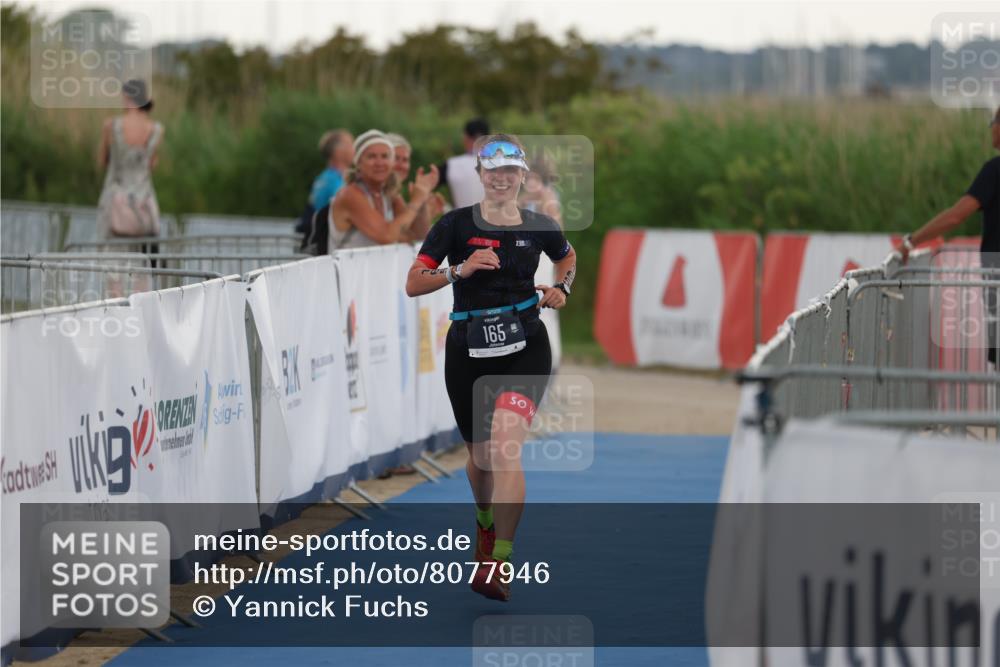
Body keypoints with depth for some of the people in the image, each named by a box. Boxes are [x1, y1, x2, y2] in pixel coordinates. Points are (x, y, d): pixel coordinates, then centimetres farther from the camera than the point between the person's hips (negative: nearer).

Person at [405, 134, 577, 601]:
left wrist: (560, 288, 7)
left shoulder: (539, 227, 3)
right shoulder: (456, 224, -3)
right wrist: (460, 270, -22)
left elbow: (568, 257, 26)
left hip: (525, 347, -1)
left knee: (504, 446, -20)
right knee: (479, 453, 15)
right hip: (468, 349, 1)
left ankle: (498, 566, -22)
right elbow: (413, 284, -8)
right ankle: (485, 524, 48)